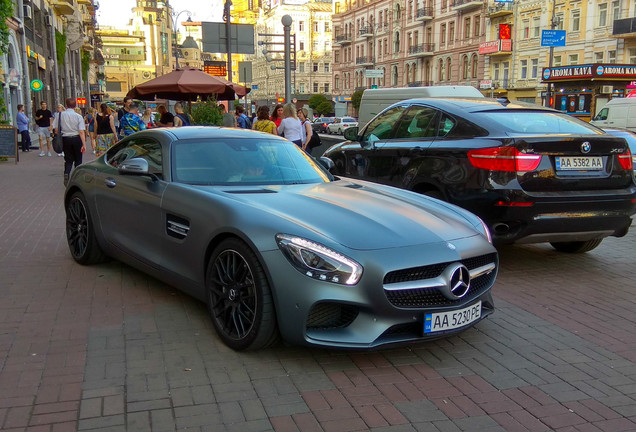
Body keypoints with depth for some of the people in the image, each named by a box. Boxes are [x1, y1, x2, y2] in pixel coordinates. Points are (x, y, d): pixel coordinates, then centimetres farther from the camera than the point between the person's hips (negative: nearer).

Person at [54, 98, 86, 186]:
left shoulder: (60, 115, -2)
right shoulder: (78, 116, -8)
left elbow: (56, 130, -1)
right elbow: (81, 132, -14)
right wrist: (84, 144, -14)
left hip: (65, 139, 2)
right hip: (76, 138, -1)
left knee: (68, 160, 10)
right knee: (78, 160, 11)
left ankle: (66, 174, -14)